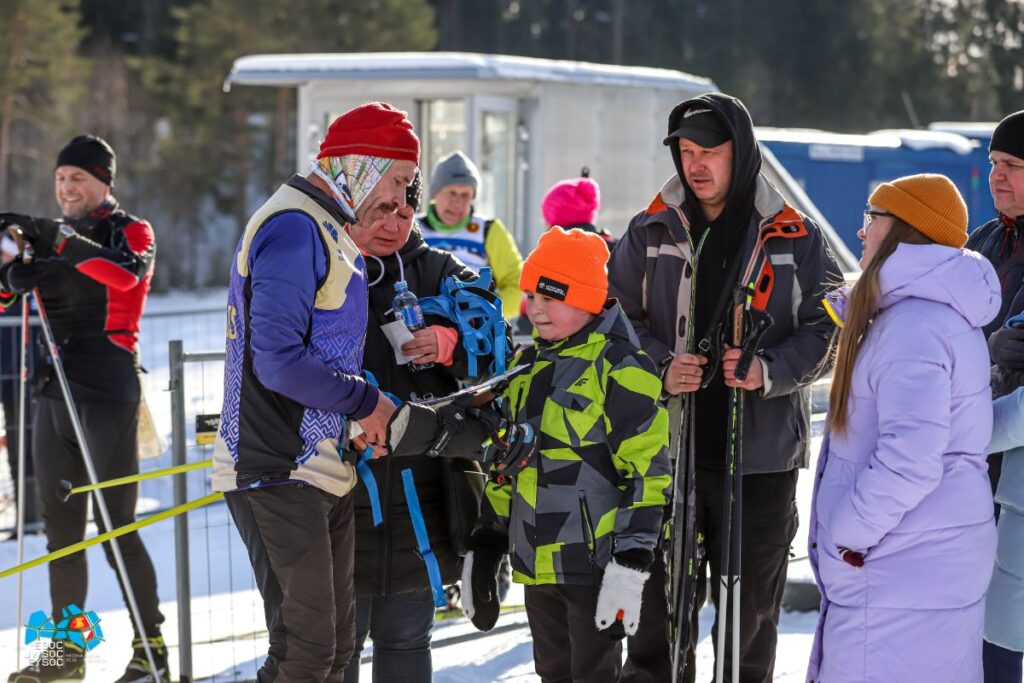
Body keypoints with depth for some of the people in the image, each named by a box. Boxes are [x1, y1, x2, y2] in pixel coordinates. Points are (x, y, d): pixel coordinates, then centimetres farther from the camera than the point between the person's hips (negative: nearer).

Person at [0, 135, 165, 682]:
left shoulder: (132, 232, -3)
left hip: (108, 391, -6)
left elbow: (124, 273, -26)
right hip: (54, 392, 6)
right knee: (61, 528, 10)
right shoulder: (53, 238, 14)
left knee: (116, 529, -7)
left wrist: (56, 239, -32)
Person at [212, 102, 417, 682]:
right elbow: (278, 360, -24)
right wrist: (366, 402, -13)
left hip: (322, 471, 11)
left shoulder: (329, 230, 18)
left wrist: (359, 414, 3)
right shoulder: (295, 228, -16)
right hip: (279, 476, -11)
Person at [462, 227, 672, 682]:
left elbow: (648, 470, -16)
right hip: (536, 562, 8)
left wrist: (630, 562, -20)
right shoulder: (527, 367, 13)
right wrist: (484, 550, 17)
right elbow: (505, 465, 20)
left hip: (596, 561, -8)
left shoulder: (620, 368, -12)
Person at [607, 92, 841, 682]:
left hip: (761, 450, -1)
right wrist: (660, 369, -12)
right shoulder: (652, 230, 5)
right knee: (663, 596, 6)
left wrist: (771, 370, -17)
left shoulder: (795, 237, 1)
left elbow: (825, 326, 1)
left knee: (751, 602, 7)